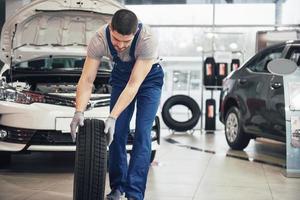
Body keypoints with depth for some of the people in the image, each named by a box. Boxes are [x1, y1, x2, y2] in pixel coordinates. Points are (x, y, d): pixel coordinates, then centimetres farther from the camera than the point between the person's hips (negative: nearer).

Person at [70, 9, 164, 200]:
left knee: (142, 133, -13)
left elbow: (134, 84, -38)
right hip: (121, 75, 3)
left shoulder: (148, 40, -40)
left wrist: (112, 117, -42)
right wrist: (79, 112, -39)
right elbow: (87, 79, -25)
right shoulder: (99, 40, -30)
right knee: (117, 132, -4)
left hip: (149, 77, -3)